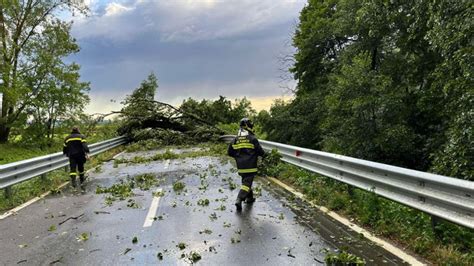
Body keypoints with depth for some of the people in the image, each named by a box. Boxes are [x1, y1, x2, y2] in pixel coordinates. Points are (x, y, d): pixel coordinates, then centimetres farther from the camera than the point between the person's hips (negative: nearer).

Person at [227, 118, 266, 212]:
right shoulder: (252, 138, -9)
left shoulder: (235, 139, 6)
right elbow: (260, 151, -6)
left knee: (246, 181, 23)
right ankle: (239, 200, -20)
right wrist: (263, 154, 17)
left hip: (240, 167, 6)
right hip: (250, 166, -6)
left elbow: (229, 152, 10)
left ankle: (249, 198, 35)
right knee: (247, 183, -5)